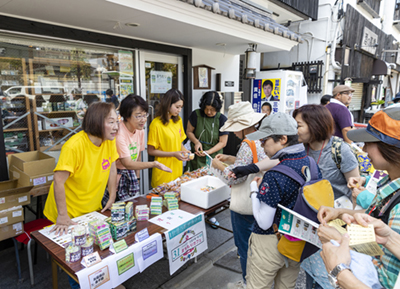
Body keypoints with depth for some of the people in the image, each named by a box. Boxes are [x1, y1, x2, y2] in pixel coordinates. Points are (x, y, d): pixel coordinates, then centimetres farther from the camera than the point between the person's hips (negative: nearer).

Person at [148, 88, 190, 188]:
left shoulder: (178, 120, 8)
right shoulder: (156, 124, -14)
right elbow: (151, 150, -12)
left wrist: (184, 151, -3)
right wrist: (173, 154, -18)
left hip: (177, 168, 6)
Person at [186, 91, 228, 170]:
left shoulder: (222, 119, -8)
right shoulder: (196, 115, -7)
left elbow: (222, 143, -5)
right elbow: (189, 131, 5)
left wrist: (208, 152, -18)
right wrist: (196, 142, -14)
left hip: (213, 158, -1)